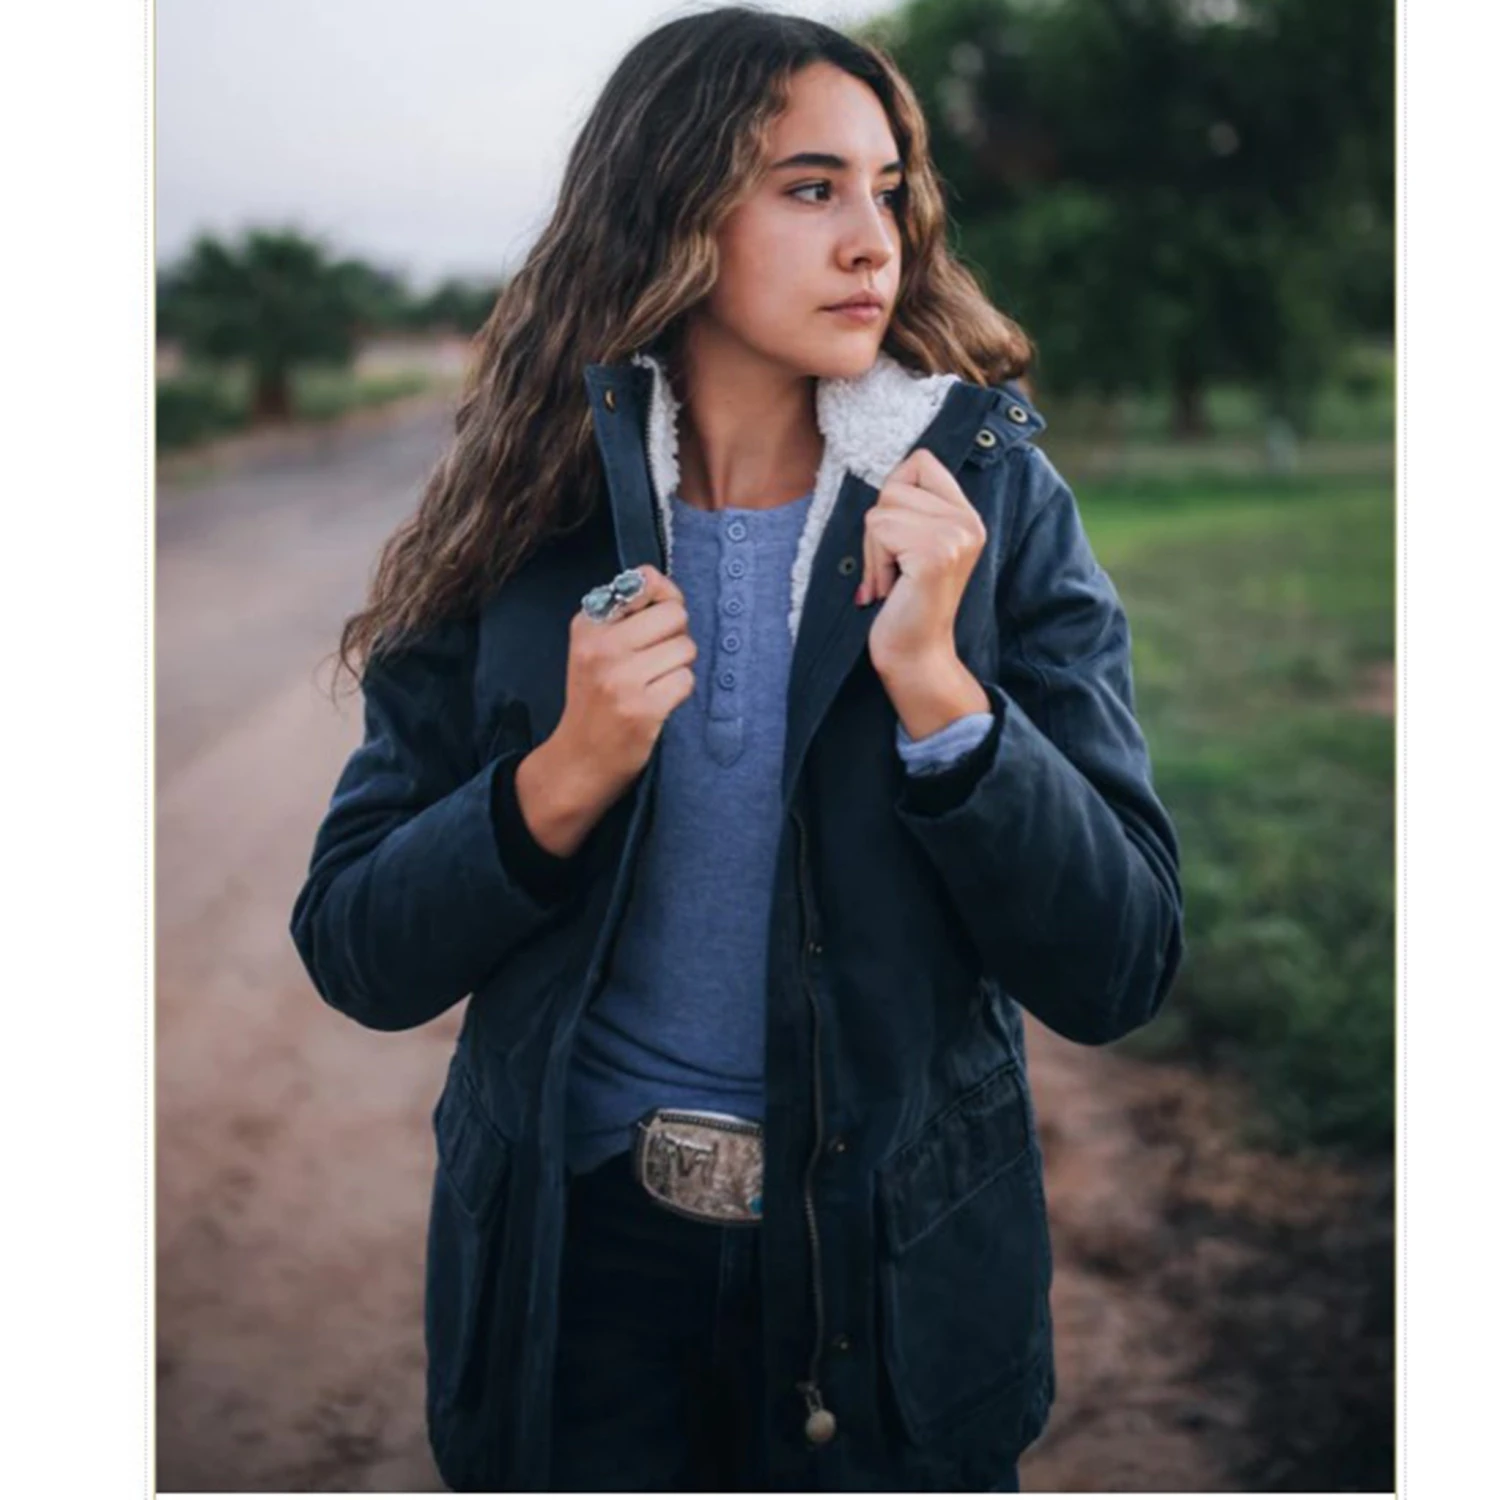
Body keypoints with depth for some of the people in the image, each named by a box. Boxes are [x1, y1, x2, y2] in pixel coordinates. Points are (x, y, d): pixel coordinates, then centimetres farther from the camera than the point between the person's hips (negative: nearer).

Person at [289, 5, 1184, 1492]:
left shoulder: (996, 508, -7)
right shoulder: (524, 527, -5)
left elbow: (1117, 974, -12)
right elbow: (355, 955, -5)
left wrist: (934, 682, -24)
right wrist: (564, 780, -21)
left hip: (894, 1270, 0)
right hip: (575, 1251, 1)